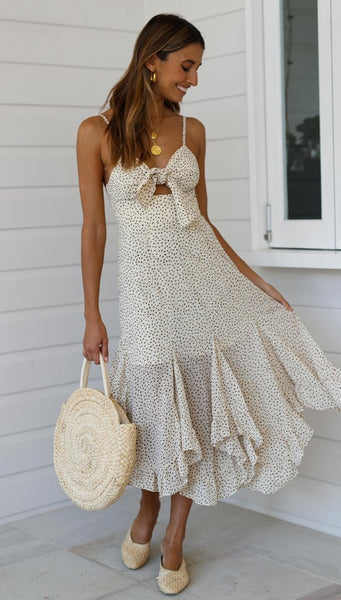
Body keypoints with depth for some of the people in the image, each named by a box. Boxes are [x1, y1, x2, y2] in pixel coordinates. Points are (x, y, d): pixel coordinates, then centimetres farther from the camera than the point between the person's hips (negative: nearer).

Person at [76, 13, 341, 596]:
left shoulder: (192, 130, 5)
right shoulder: (97, 132, -6)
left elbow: (202, 219, 11)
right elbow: (93, 228, -5)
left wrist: (254, 279, 10)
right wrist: (91, 317, -5)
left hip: (206, 279, 4)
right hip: (146, 287, -3)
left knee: (203, 408, 7)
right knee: (160, 411, 9)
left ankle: (174, 536, 26)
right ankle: (146, 514, 40)